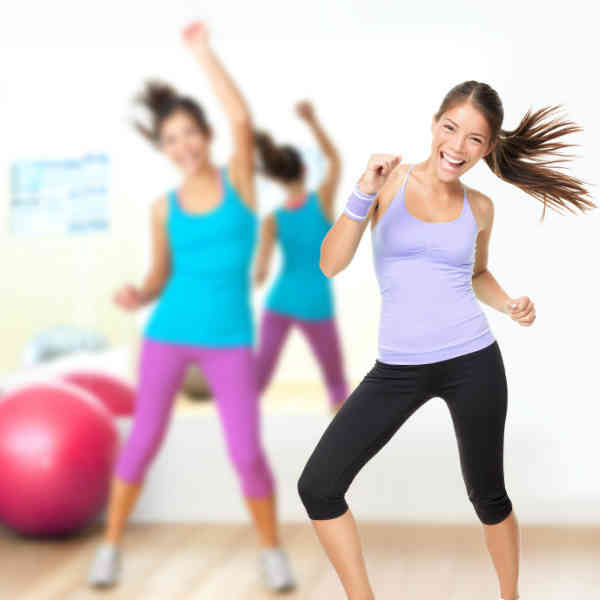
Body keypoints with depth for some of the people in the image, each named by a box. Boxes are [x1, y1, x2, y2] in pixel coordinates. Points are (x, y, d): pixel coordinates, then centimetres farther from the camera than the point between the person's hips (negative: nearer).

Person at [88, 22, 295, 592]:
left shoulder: (238, 178, -1)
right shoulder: (163, 207, 5)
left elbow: (242, 118, -17)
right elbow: (161, 276, 11)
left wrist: (203, 51, -14)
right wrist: (137, 295, -12)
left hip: (230, 339, -2)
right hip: (169, 332, 2)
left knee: (247, 454, -5)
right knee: (143, 441, 3)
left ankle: (272, 550, 16)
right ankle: (110, 546, 20)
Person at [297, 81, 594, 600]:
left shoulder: (479, 207, 4)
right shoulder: (389, 180, -3)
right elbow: (331, 264, -9)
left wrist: (508, 303, 3)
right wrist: (363, 195, -21)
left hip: (472, 361, 1)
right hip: (398, 368, 0)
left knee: (487, 495, 10)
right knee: (318, 487, -7)